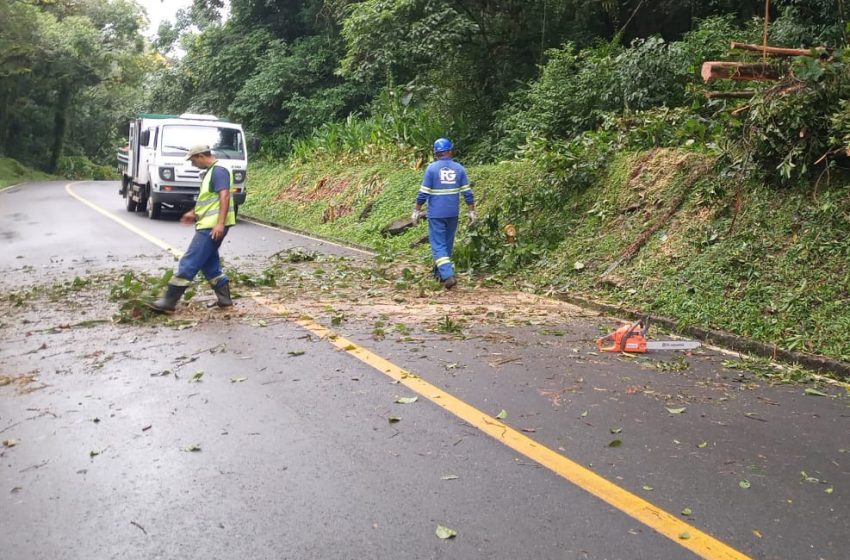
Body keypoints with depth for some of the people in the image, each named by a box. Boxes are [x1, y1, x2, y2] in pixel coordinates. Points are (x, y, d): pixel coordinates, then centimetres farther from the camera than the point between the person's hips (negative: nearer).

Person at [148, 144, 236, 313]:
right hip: (208, 225, 11)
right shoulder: (211, 171, 19)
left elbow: (224, 196, -23)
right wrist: (194, 213, 29)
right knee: (209, 263, 13)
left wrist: (220, 223, -30)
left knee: (189, 263, -9)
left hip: (213, 226, -11)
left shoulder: (219, 170, -13)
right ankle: (224, 298, 18)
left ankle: (169, 301, -7)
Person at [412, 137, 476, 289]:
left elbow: (423, 193, -8)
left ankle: (448, 275, -18)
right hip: (453, 214, 4)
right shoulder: (459, 168, 1)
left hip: (436, 214, -4)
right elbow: (467, 193, 1)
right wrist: (471, 211, 10)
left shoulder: (432, 168, -8)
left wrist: (416, 211, 2)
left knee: (438, 245, -3)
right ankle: (439, 273, 30)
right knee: (447, 244, 17)